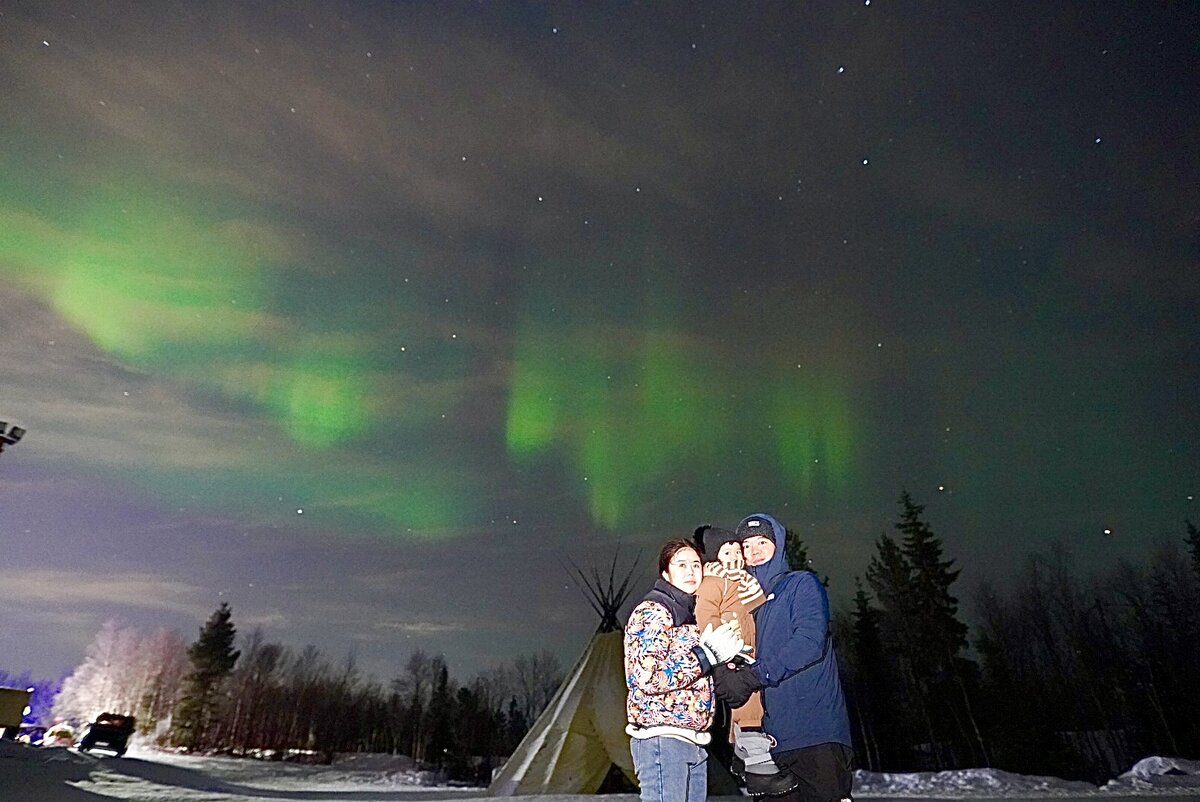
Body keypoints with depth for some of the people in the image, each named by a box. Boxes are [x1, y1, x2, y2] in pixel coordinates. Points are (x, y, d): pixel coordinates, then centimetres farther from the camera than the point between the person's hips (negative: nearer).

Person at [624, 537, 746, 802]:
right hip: (661, 740, -9)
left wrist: (725, 656, 6)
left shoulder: (691, 614, 17)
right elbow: (643, 676, -24)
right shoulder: (652, 611, -10)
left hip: (694, 741, 9)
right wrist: (706, 655, -17)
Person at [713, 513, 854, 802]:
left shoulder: (803, 584, -1)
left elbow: (810, 642, -17)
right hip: (774, 739, 6)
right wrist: (730, 676, -10)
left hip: (817, 733, -6)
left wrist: (752, 676, -21)